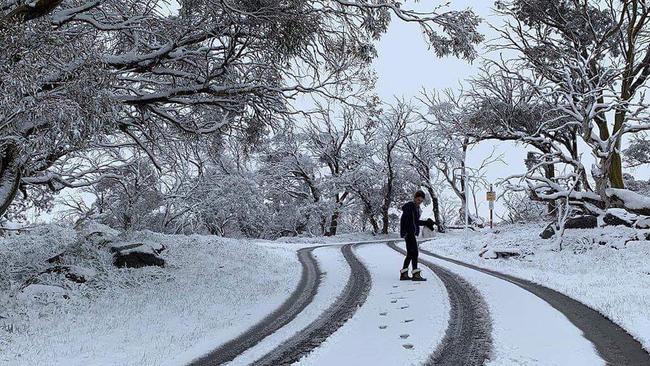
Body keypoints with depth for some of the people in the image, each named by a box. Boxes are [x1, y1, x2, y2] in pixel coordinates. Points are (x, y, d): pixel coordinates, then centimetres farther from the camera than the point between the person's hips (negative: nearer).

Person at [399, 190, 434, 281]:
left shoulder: (417, 208, 16)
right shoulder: (408, 206, -11)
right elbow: (403, 220, -16)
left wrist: (426, 222, 14)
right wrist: (404, 232, -23)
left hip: (413, 233, 9)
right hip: (408, 233, -9)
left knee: (410, 254, 10)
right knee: (414, 253, -11)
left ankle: (404, 274, 14)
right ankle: (416, 274, -10)